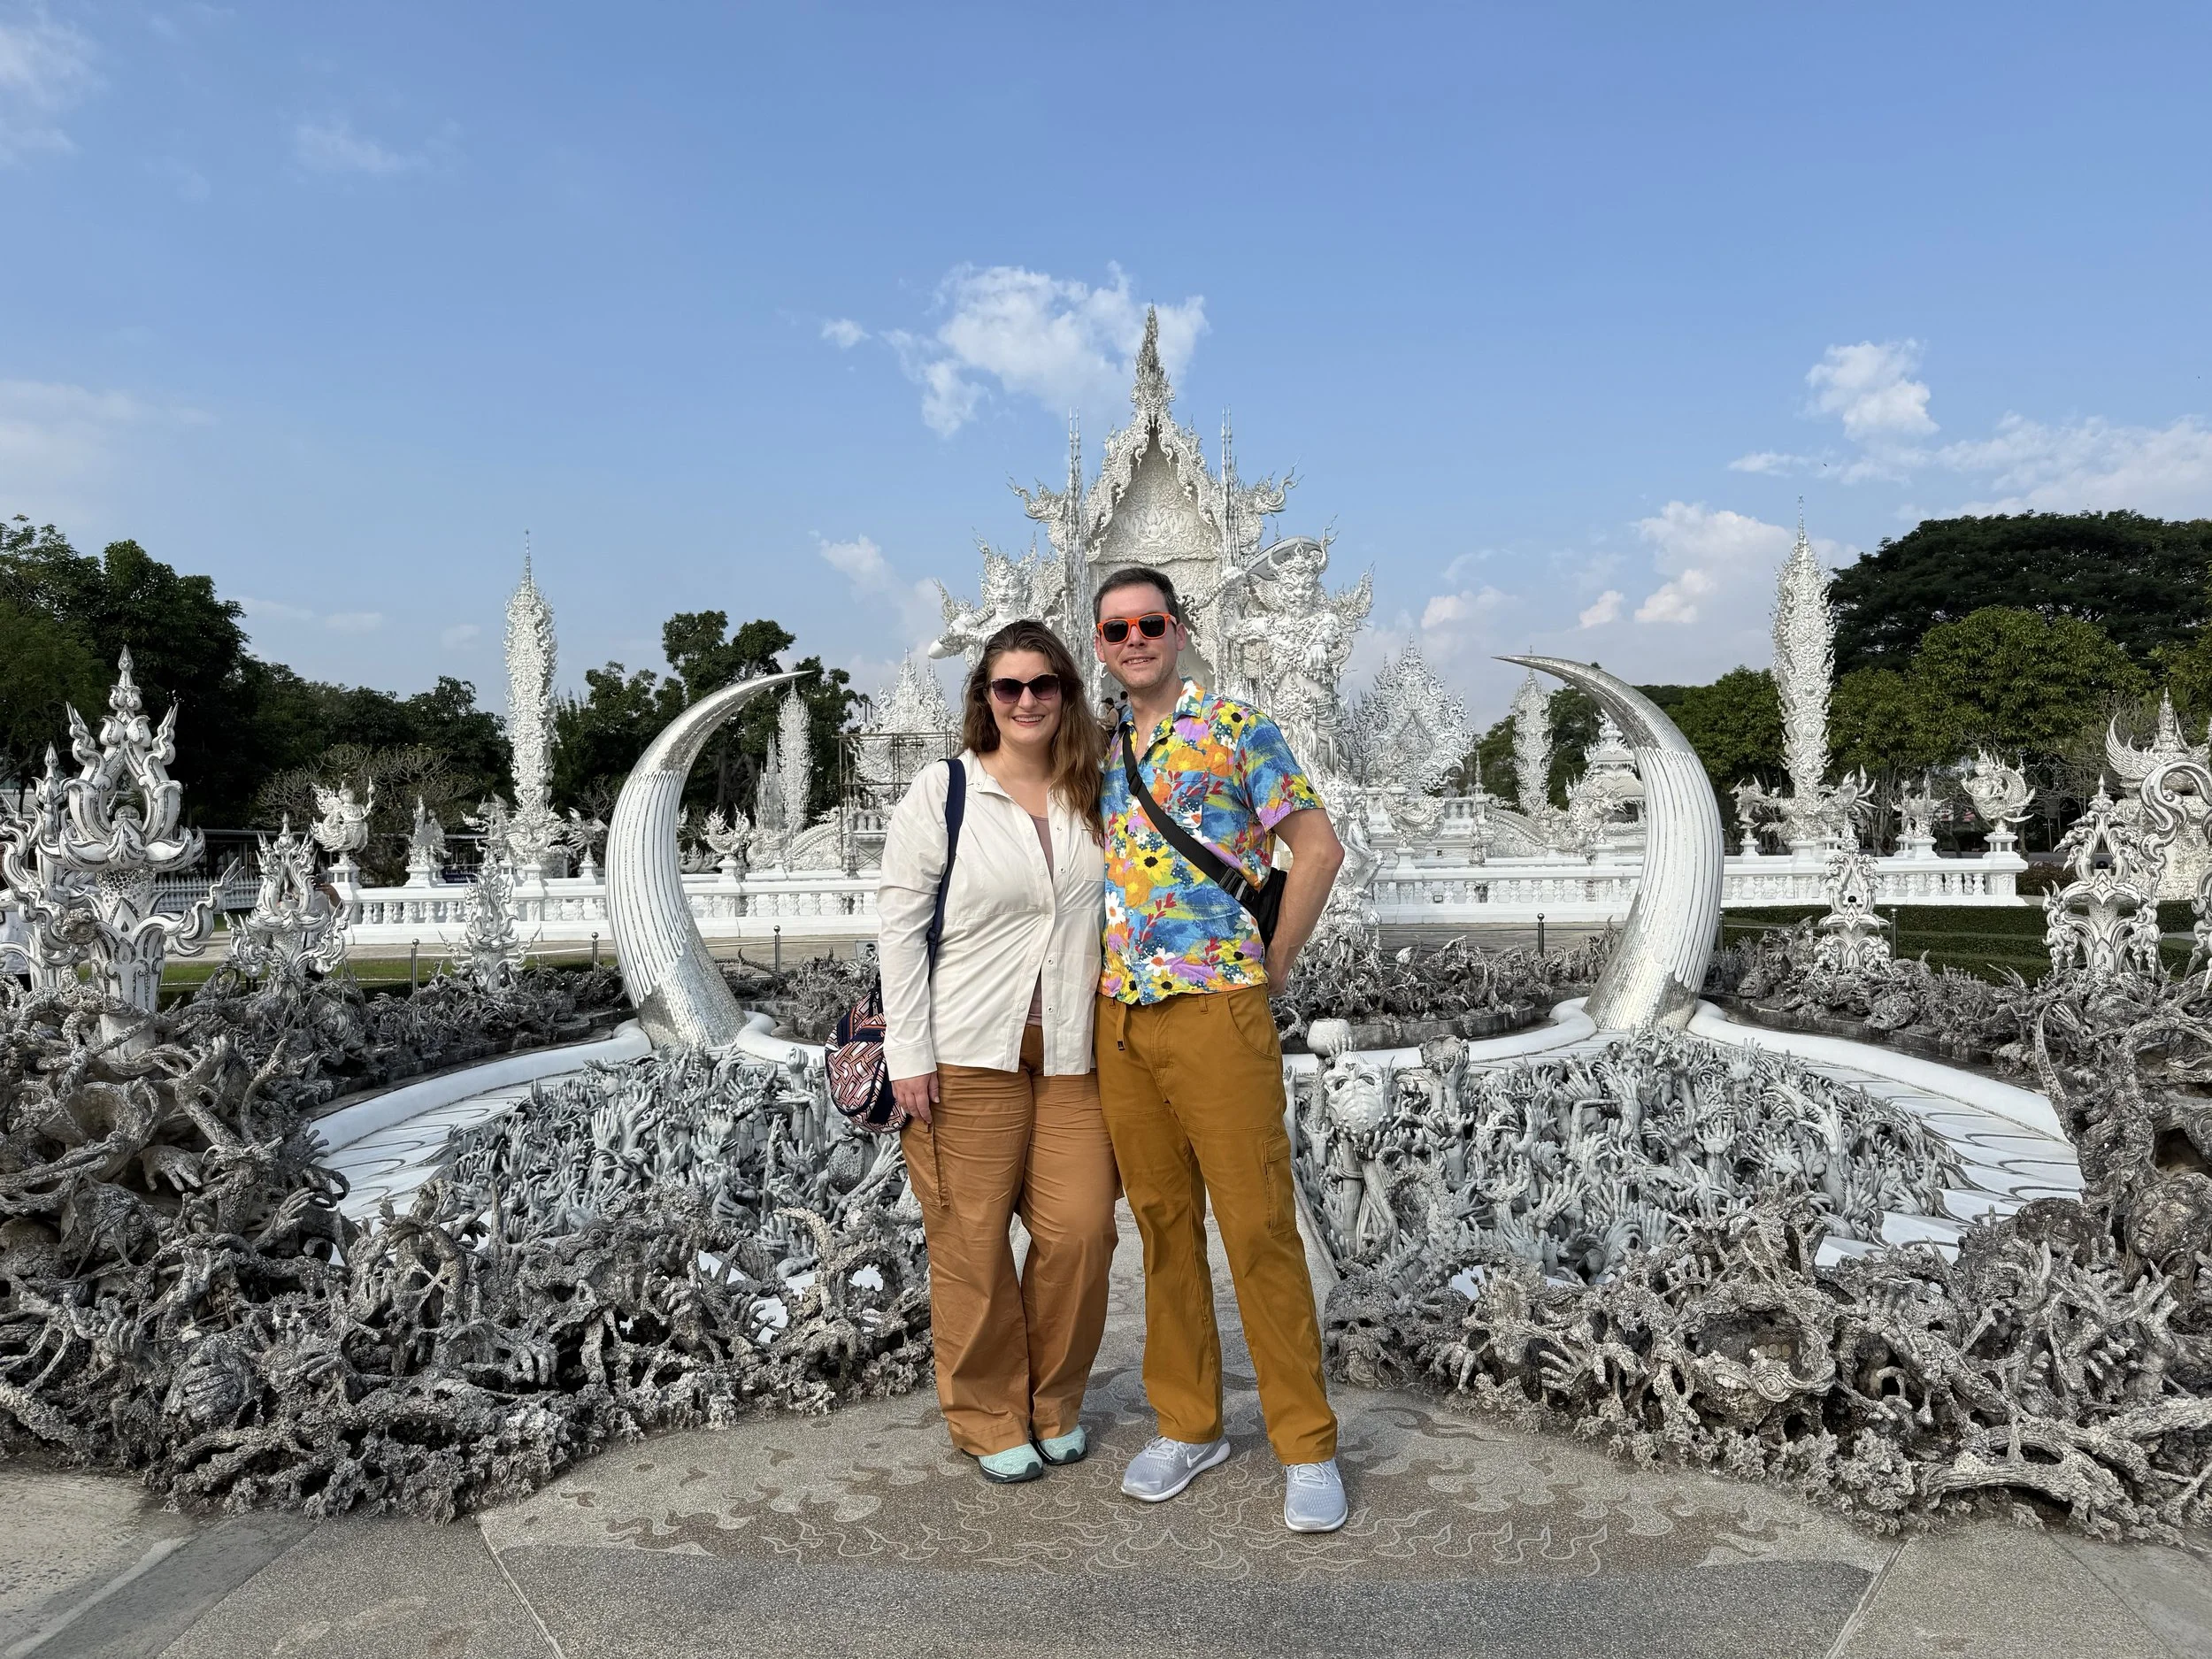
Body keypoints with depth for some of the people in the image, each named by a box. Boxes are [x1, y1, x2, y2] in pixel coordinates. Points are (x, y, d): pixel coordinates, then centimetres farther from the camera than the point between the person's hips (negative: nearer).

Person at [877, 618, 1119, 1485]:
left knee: (1081, 1231, 1)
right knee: (972, 1240, 3)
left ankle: (1055, 1405, 25)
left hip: (1073, 1052, 3)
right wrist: (908, 1055, -7)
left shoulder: (1096, 794, 9)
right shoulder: (940, 793, -1)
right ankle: (989, 1420, 23)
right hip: (968, 1053, -3)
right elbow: (899, 926, -3)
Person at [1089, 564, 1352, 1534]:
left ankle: (1307, 1446, 12)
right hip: (1118, 1018, 6)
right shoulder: (1097, 751, 13)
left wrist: (1269, 966, -5)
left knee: (1258, 1228, -1)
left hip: (1216, 1010, -5)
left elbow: (1318, 847, -6)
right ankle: (1187, 1425, 26)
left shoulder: (1232, 726, -3)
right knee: (1163, 1223, 12)